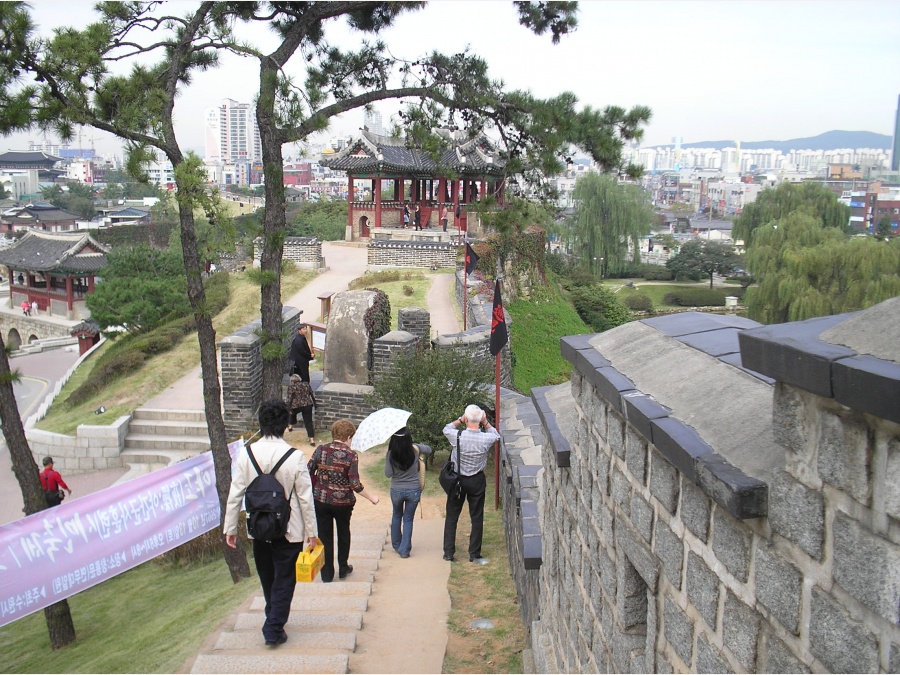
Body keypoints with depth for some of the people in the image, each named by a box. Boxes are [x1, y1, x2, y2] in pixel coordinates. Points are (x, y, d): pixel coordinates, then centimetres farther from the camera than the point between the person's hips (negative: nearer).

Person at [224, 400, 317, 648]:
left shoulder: (246, 454, -10)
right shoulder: (294, 457, -17)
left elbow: (235, 494, -6)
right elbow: (305, 498, -12)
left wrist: (230, 528, 5)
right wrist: (311, 531, -2)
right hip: (289, 530, -3)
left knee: (267, 578, 22)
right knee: (284, 580, 11)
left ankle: (274, 620, 41)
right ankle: (274, 630, 11)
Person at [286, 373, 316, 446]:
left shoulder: (291, 387, -2)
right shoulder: (307, 384, 10)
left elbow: (289, 399, -6)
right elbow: (312, 395, 13)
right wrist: (314, 404, 23)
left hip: (296, 406, -2)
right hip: (308, 405, 2)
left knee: (292, 413, 32)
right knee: (308, 422, 3)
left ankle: (291, 426, 40)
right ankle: (312, 440, -5)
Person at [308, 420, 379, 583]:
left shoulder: (320, 450, -5)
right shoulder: (351, 455, -12)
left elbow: (308, 473, -4)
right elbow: (355, 484, -15)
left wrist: (312, 492, 14)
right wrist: (371, 498, -3)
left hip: (320, 500, 1)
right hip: (343, 502, -1)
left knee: (324, 536, 11)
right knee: (343, 534, 22)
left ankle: (327, 574, 16)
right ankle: (343, 569, 33)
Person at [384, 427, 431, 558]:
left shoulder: (390, 454, -18)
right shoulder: (415, 449, -15)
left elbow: (388, 473, -9)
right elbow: (428, 450, 4)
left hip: (396, 491, 1)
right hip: (413, 490, 0)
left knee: (396, 516, 25)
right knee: (408, 519, 13)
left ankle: (396, 545, 37)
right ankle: (404, 550, 12)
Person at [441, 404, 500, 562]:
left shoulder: (457, 436, -20)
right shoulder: (485, 439, -18)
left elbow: (446, 429, 4)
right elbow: (496, 436, 7)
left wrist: (460, 420, -1)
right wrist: (486, 422, -2)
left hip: (457, 480, 0)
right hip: (477, 481, 0)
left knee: (451, 517, 13)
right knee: (477, 518, 12)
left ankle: (448, 553, 17)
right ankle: (474, 554, 18)